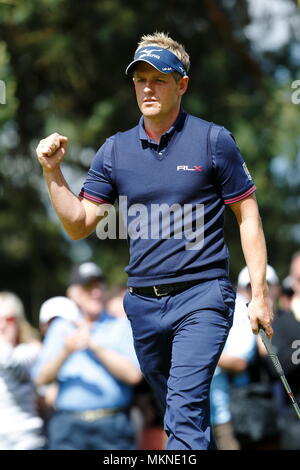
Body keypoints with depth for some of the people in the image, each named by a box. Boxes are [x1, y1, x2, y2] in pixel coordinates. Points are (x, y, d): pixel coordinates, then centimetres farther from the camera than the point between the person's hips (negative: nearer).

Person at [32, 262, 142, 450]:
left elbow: (134, 375, -2)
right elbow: (42, 378, 8)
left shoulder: (122, 326, 11)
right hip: (68, 425, 1)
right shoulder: (60, 327, 17)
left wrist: (94, 346, -5)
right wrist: (65, 353, -10)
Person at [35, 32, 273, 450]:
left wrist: (259, 294, -2)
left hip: (201, 295, -5)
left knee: (185, 410, -19)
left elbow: (247, 216, 2)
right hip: (144, 302, 5)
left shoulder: (213, 140, -1)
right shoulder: (115, 150, 9)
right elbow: (79, 225, 11)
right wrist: (53, 172, -4)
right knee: (183, 413, 15)